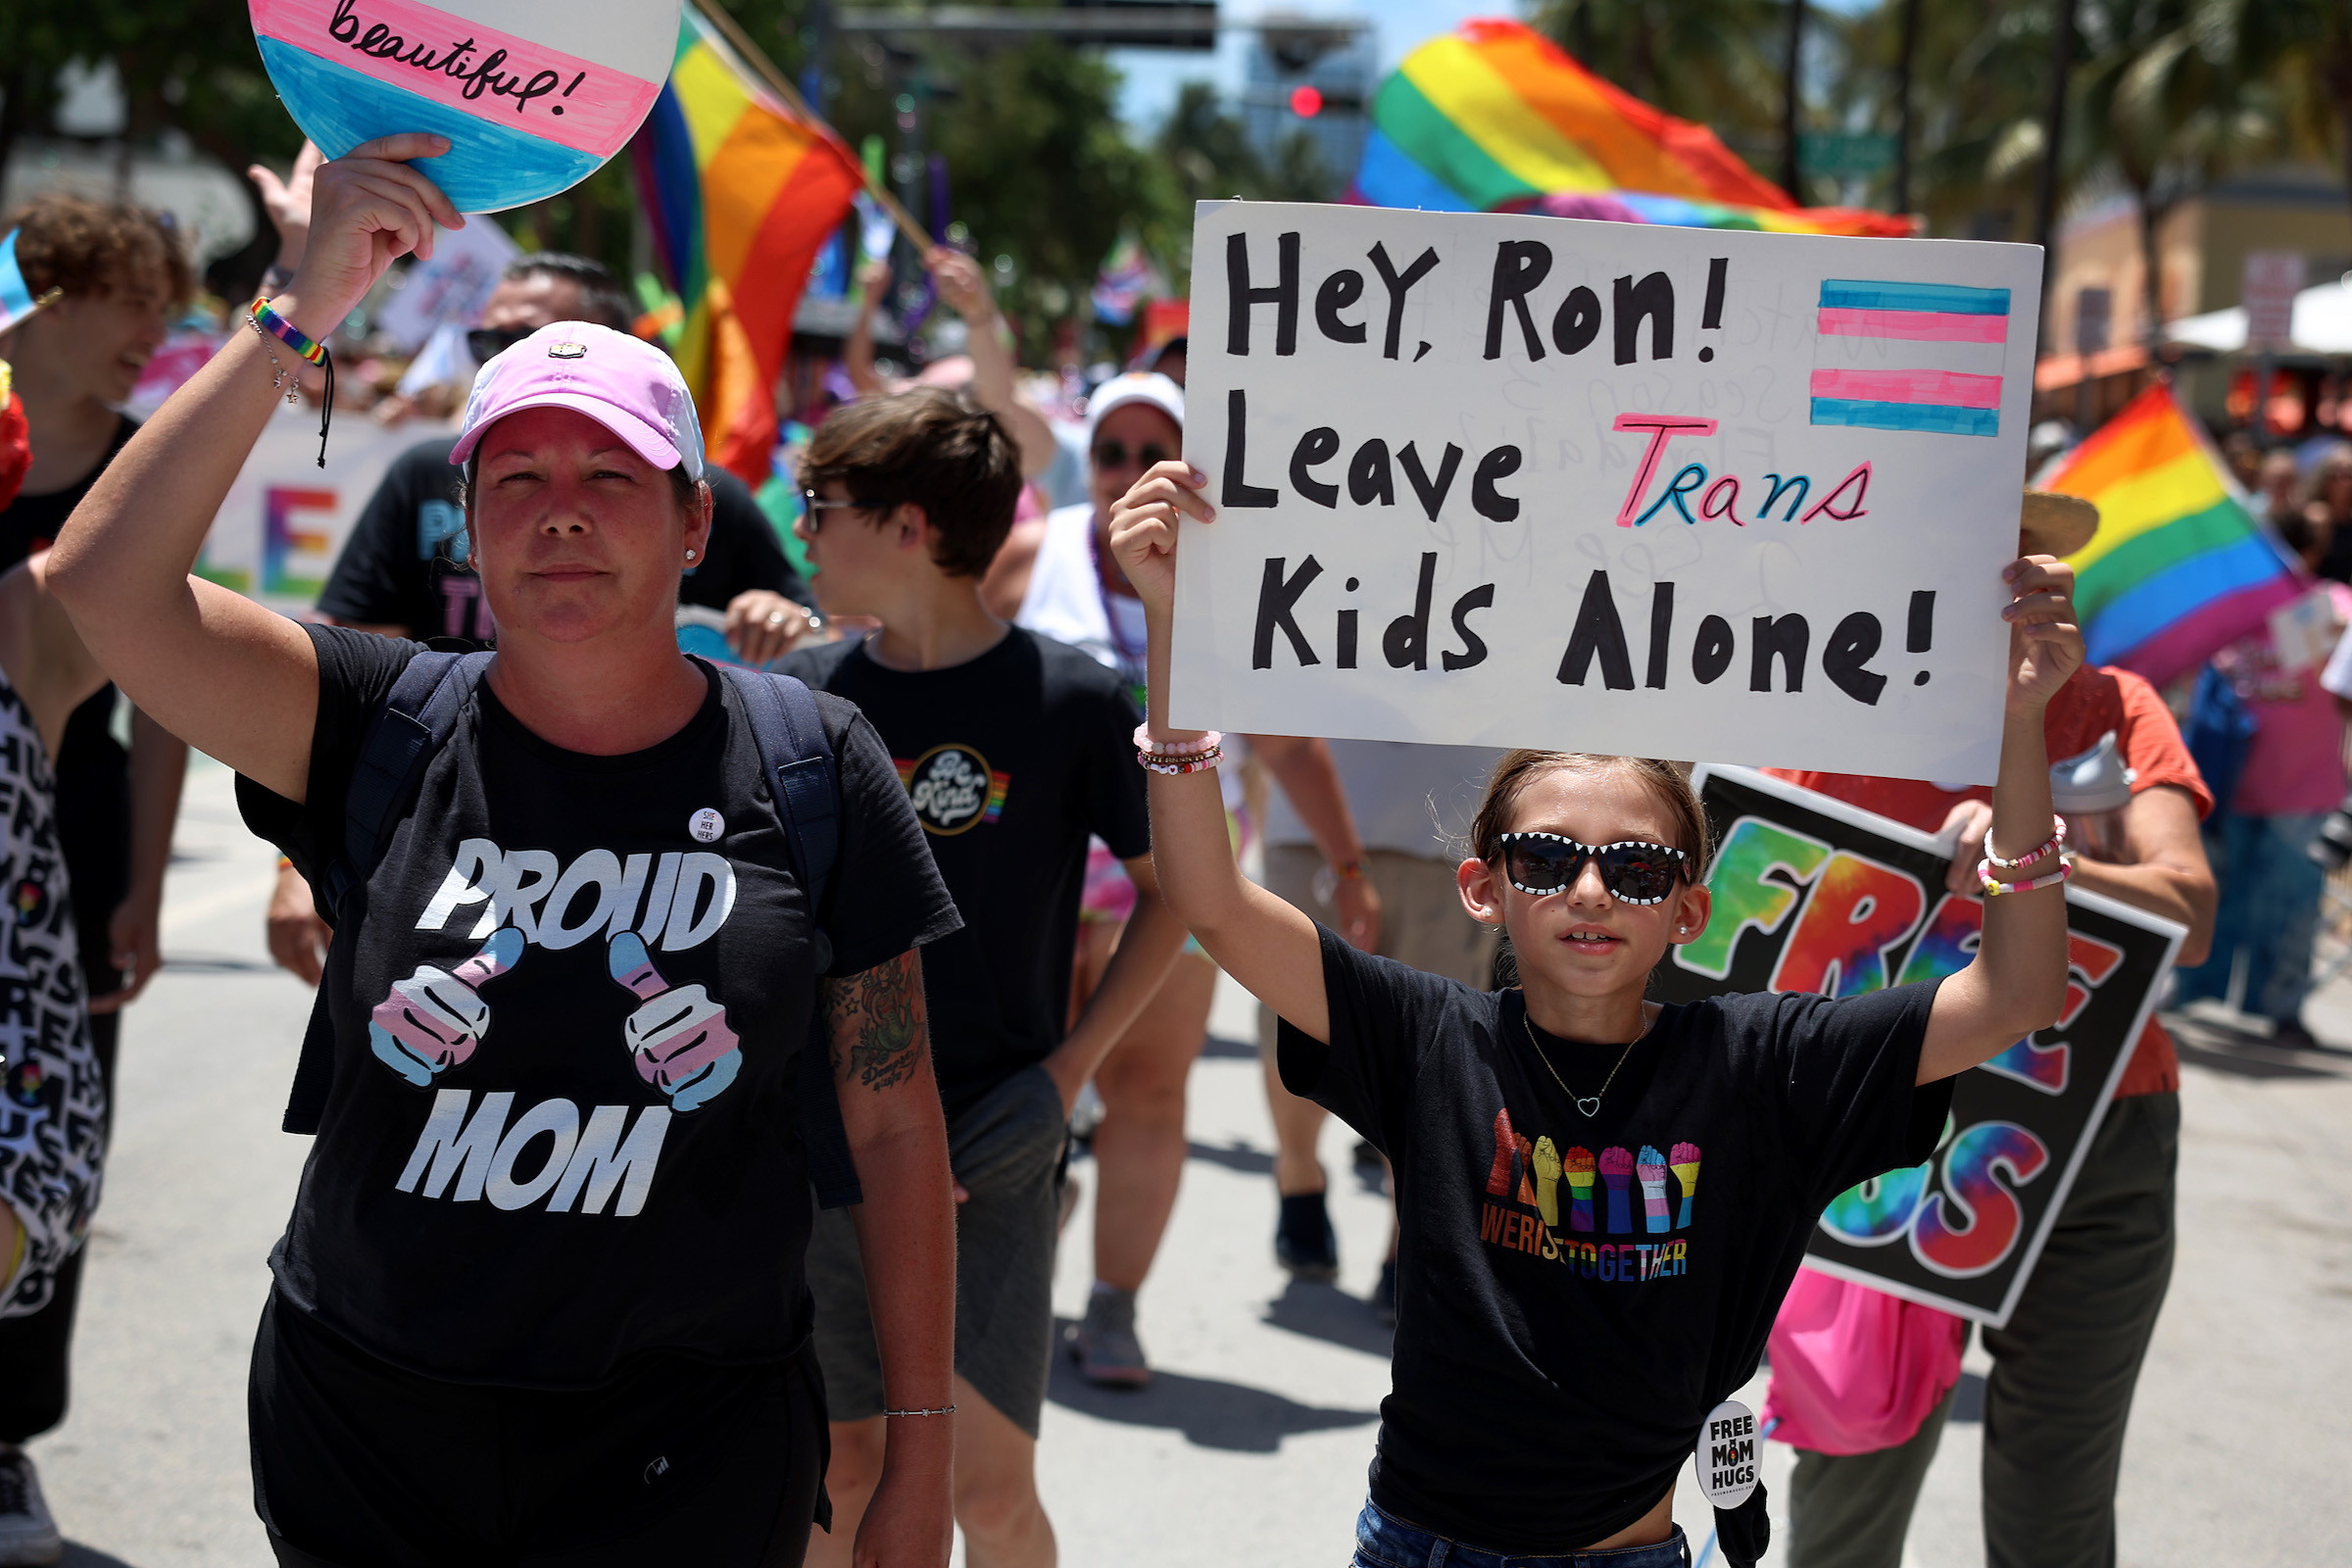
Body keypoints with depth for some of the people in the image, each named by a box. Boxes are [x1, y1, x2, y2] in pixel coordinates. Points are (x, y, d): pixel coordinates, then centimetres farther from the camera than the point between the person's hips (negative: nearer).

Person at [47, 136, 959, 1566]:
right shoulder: (388, 730, -2)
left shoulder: (811, 763, -3)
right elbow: (102, 582, -16)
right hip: (359, 1433, 2)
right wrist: (304, 310, -19)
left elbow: (896, 1124, 0)